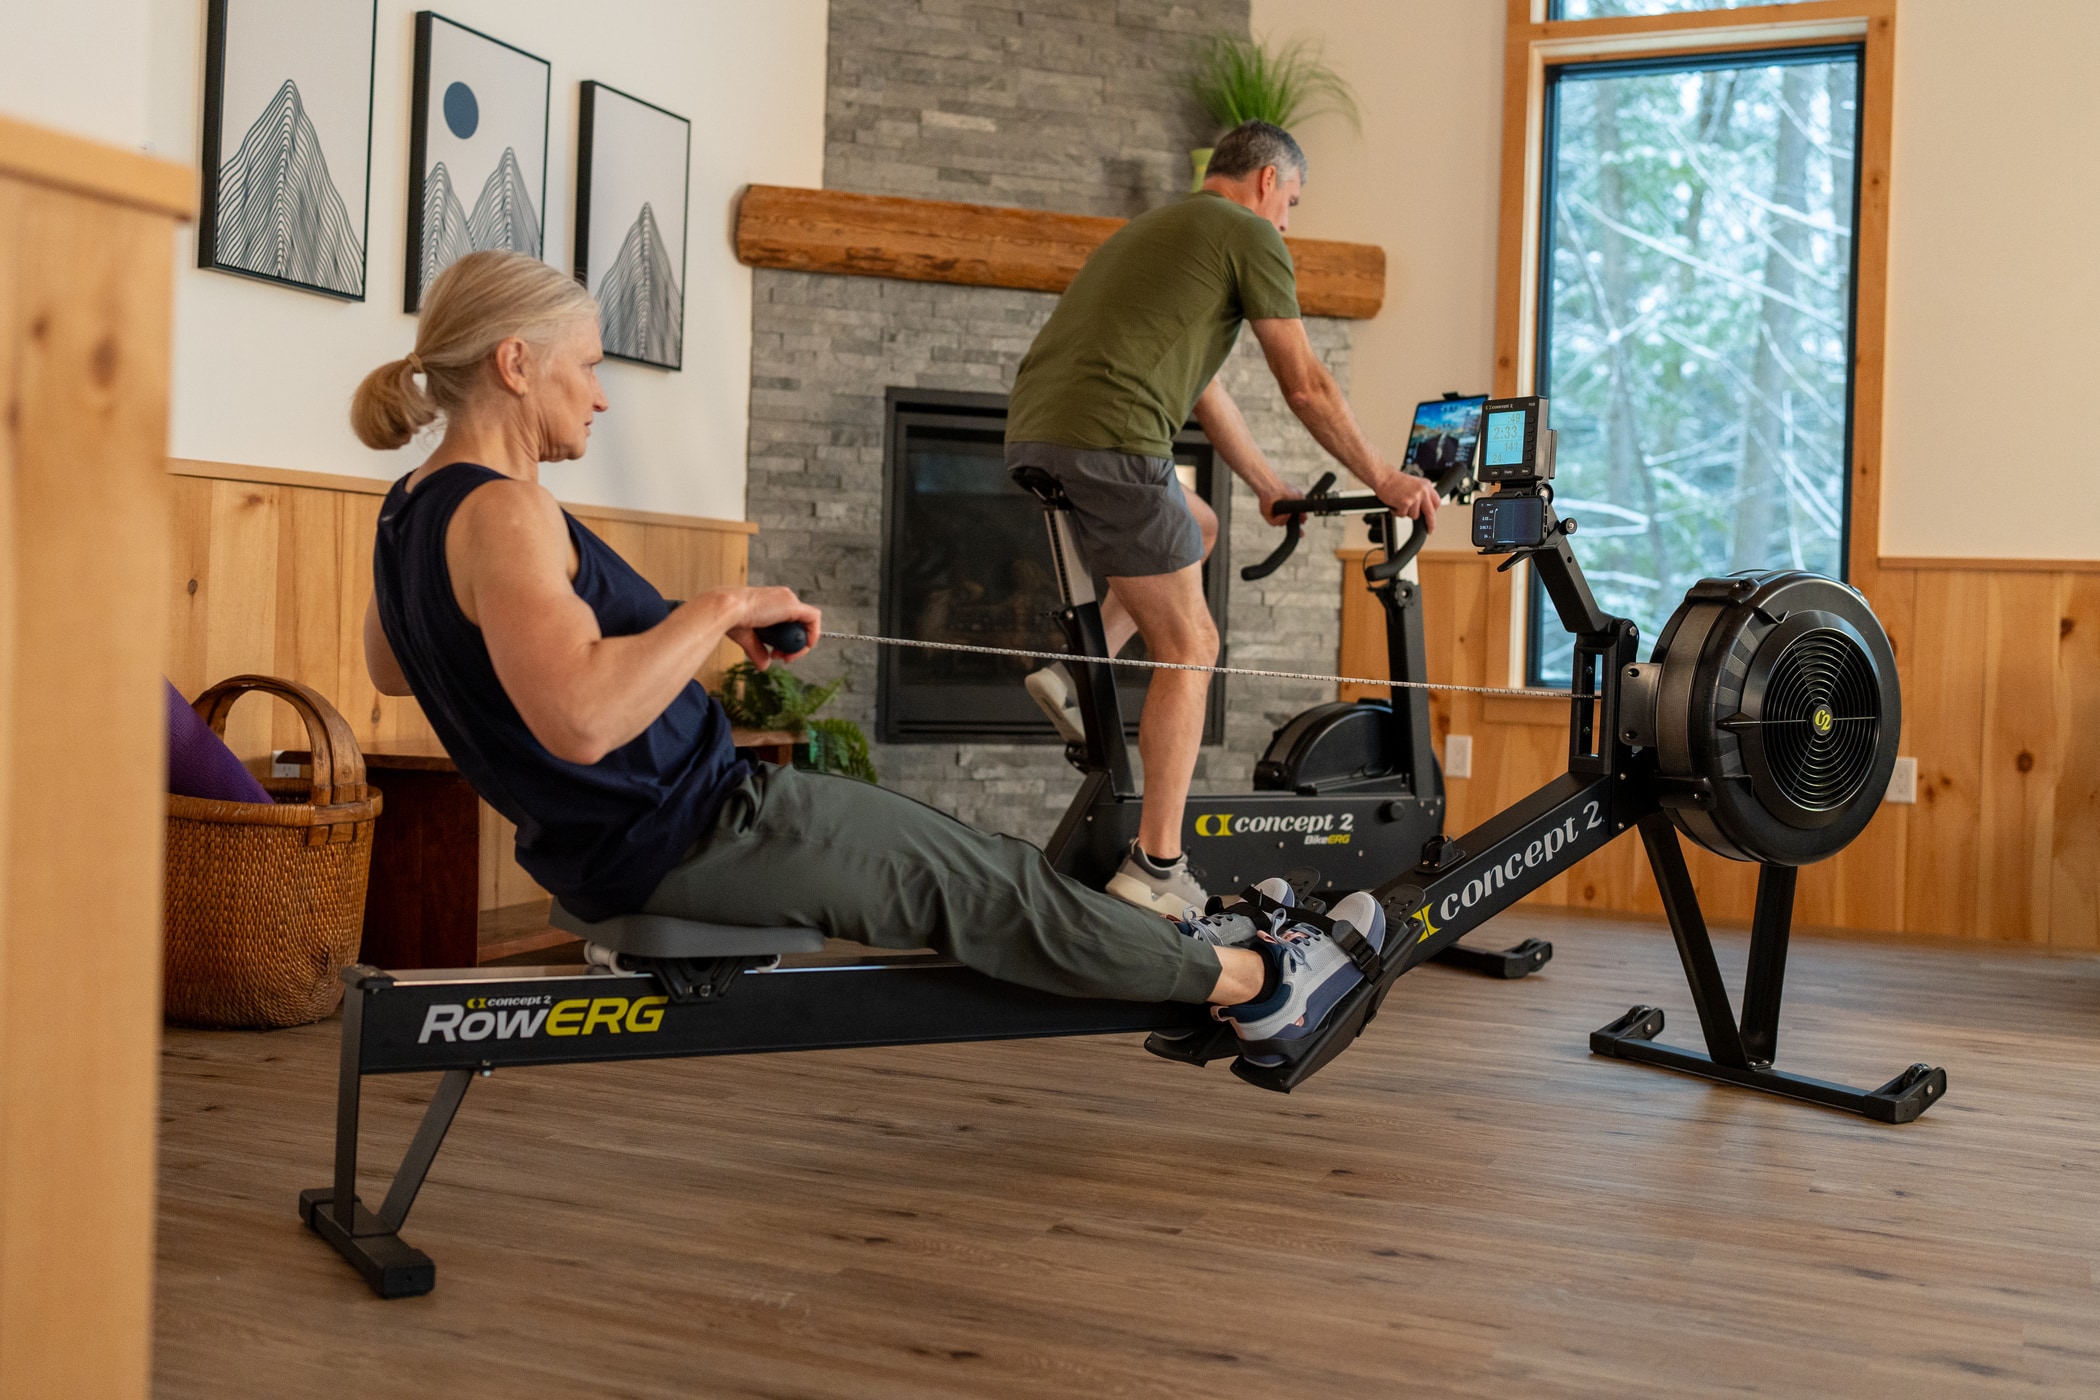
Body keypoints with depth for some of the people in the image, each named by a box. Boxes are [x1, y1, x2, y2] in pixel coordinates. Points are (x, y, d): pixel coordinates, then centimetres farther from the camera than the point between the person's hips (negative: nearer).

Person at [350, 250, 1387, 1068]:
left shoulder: (412, 511, 5)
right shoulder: (501, 513, -25)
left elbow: (390, 669, 23)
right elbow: (581, 718, -39)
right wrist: (723, 609, -29)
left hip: (607, 850, 10)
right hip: (692, 838, -10)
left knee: (957, 860, 23)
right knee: (989, 884, 7)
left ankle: (1168, 948, 39)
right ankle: (1248, 979, 26)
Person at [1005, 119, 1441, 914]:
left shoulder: (1153, 230, 32)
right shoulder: (1248, 233, 6)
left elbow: (1204, 391, 35)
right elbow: (1305, 386, 3)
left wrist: (1272, 489, 39)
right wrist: (1383, 480, 12)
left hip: (1031, 437, 9)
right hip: (1108, 441, -9)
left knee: (1197, 530, 30)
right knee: (1189, 647, 0)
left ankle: (1078, 674, 14)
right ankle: (1156, 867, -2)